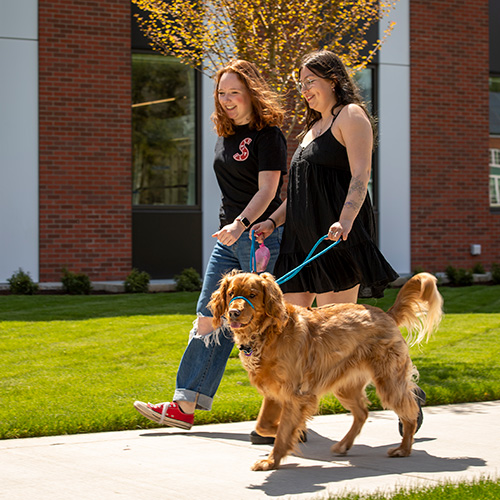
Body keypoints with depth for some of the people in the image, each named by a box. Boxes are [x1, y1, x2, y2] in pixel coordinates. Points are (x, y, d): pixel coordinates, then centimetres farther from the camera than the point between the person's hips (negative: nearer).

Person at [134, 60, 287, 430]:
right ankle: (185, 406, 5)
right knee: (208, 319, 4)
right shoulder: (225, 134, 15)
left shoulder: (268, 135, -10)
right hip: (229, 237, 8)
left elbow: (267, 191, -19)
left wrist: (240, 225, -32)